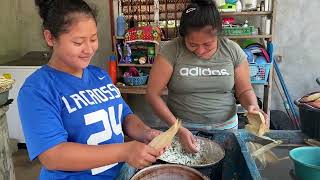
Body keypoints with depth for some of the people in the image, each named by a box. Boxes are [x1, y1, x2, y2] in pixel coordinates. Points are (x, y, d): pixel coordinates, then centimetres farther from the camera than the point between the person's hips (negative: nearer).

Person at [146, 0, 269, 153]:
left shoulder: (233, 50, -6)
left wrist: (253, 106, -17)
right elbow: (152, 94, -12)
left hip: (225, 128, 2)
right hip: (182, 128, -1)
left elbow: (244, 90, 4)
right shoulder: (171, 51, -13)